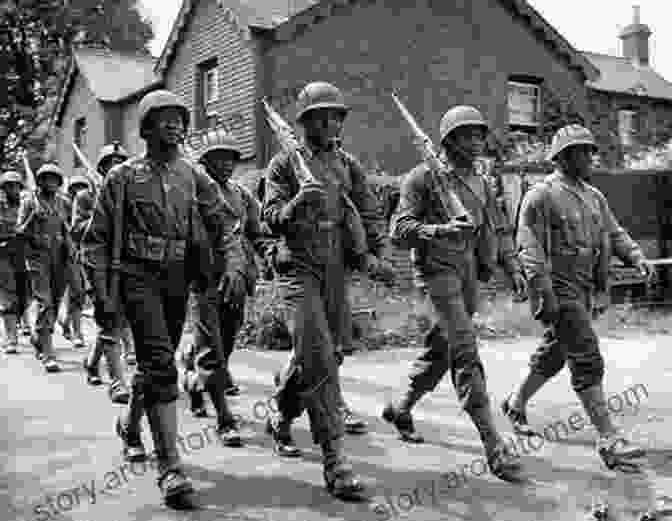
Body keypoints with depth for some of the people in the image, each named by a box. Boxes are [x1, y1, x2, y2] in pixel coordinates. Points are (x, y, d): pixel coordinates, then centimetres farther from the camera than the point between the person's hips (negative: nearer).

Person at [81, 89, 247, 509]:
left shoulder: (195, 176, 7)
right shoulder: (123, 177, 0)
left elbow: (225, 222, -1)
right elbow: (97, 239, 1)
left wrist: (233, 266, -20)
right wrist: (103, 295, -7)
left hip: (178, 281, 4)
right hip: (139, 277, -4)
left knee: (157, 363, 17)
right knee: (161, 364, -17)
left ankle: (131, 420, 48)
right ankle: (171, 467, -16)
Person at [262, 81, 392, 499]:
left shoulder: (349, 165, 13)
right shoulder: (285, 163, 0)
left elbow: (372, 214, 13)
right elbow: (271, 217, -8)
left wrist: (371, 252, -4)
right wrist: (296, 203, -29)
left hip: (337, 272, 5)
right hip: (299, 269, -5)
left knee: (328, 356, 15)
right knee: (320, 362, -14)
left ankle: (282, 421, 41)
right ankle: (335, 460, -12)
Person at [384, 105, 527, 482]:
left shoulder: (481, 184, 16)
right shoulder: (424, 178, -5)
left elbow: (496, 232, 20)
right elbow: (399, 230, -12)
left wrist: (514, 268, 7)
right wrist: (439, 230, -27)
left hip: (470, 275, 7)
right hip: (439, 271, -7)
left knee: (441, 350, 16)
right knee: (467, 356, -13)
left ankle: (401, 409, 39)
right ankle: (495, 448, -14)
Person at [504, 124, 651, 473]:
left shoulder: (594, 197, 15)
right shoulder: (541, 196, -11)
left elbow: (614, 233, 12)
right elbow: (529, 248, -16)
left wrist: (637, 257, -8)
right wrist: (544, 292, -23)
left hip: (583, 289, 9)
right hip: (557, 286, -9)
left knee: (554, 353, 19)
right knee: (587, 360, -11)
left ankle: (516, 404, 38)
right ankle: (609, 440, -9)